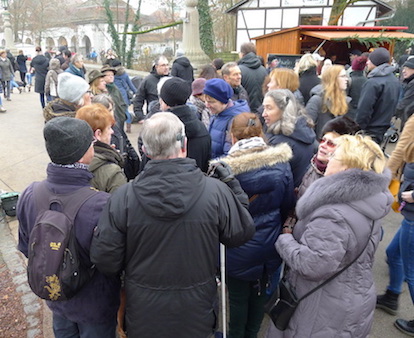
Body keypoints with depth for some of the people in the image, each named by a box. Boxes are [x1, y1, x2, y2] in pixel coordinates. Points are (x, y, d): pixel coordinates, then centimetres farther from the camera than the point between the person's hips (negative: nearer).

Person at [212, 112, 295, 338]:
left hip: (239, 250, -4)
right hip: (270, 247, 4)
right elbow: (288, 205, -1)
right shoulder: (282, 164, -12)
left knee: (238, 297, 18)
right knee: (260, 293, 25)